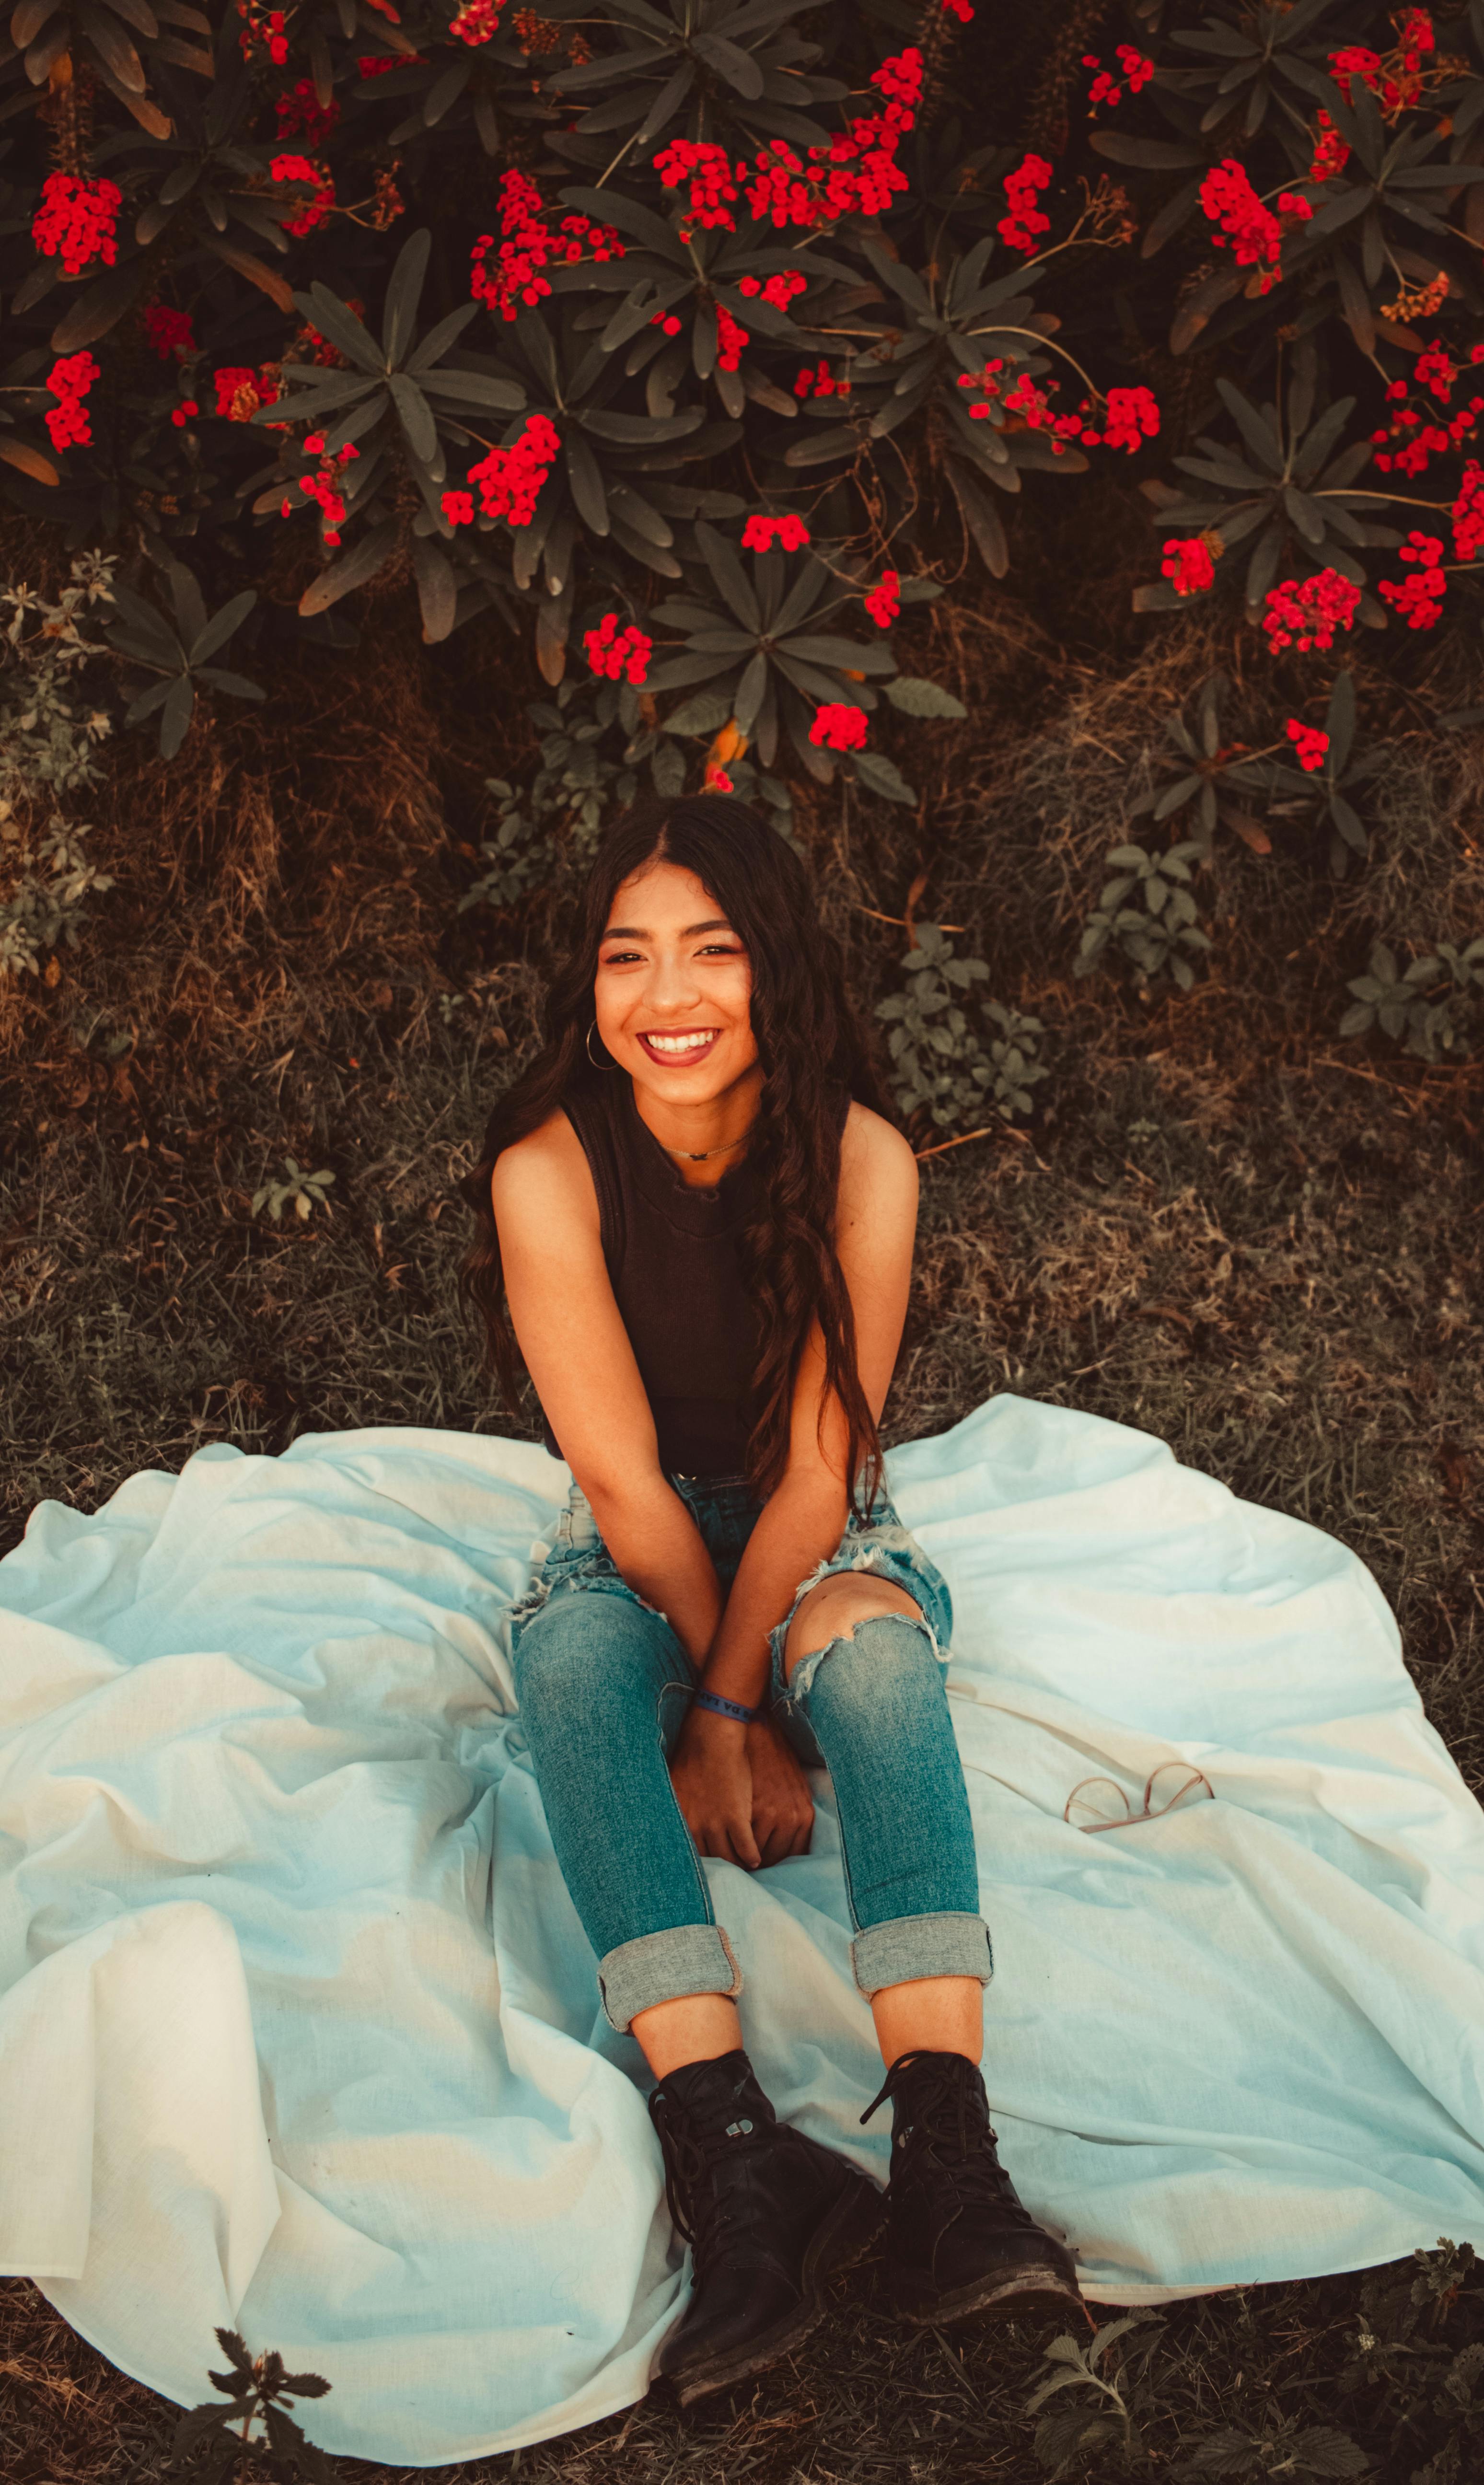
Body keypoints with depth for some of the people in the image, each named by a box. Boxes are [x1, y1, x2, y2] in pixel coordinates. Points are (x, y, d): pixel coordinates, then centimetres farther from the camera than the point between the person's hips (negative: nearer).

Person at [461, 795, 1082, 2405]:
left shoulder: (860, 1159, -17)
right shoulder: (548, 1173, -18)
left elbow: (817, 1466, -17)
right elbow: (625, 1481, -17)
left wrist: (730, 1707, -21)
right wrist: (734, 1707, -18)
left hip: (825, 1541, 0)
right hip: (644, 1550, 0)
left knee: (877, 1647, -34)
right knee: (572, 1651, -33)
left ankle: (946, 2154, -46)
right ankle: (734, 2162, -46)